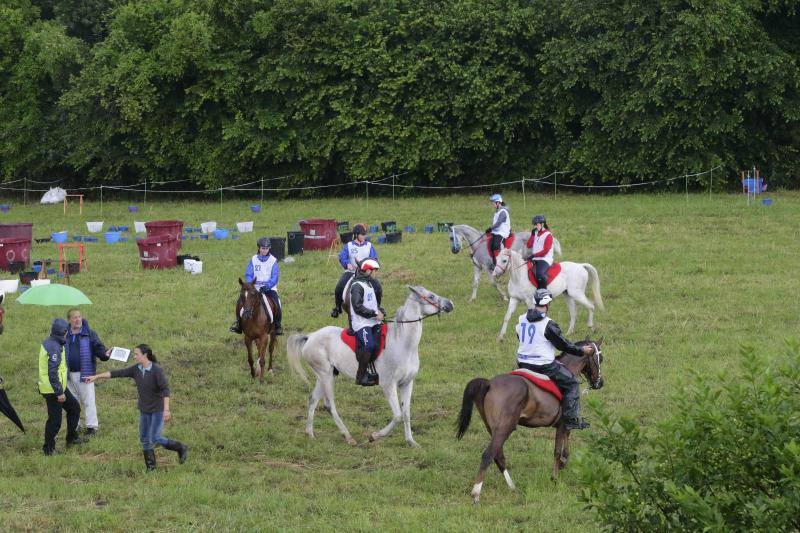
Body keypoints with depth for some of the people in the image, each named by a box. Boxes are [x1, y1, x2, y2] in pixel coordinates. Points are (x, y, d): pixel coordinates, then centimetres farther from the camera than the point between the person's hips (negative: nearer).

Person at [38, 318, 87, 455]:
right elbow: (52, 373, -27)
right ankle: (49, 449, 10)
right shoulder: (54, 348, -24)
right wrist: (59, 392, -23)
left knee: (74, 408, 21)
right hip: (53, 389, -10)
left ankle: (72, 438, 32)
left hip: (59, 387, 10)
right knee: (55, 420, -1)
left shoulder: (47, 343, 8)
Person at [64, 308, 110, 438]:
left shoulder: (89, 334, -2)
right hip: (69, 374, 4)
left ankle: (92, 427, 4)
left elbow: (98, 348, -6)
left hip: (85, 373, -4)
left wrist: (104, 354, -28)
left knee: (88, 401, -3)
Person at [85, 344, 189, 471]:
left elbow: (165, 390, -23)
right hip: (144, 410, 7)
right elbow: (117, 373, 0)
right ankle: (150, 467, 16)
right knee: (144, 438, 7)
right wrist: (96, 377, -1)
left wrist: (166, 410, -30)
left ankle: (181, 448, 12)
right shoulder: (136, 369, -1)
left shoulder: (157, 370, -19)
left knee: (155, 438, -9)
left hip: (158, 409, -7)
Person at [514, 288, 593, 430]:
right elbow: (563, 345, -9)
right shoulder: (548, 325, -16)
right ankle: (571, 419, 2)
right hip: (544, 364, -7)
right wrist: (582, 351, 4)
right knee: (572, 383, 6)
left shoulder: (521, 320, 4)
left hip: (523, 364, 7)